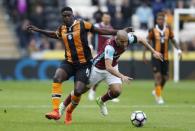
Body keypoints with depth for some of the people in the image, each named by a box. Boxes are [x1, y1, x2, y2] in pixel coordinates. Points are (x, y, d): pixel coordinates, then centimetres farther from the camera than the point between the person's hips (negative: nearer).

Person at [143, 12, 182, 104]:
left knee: (165, 77, 8)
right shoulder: (153, 30, -7)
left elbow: (172, 40, 10)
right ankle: (158, 97, -4)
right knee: (158, 75, -13)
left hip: (165, 57, 4)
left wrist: (178, 49, -3)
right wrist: (144, 54, -2)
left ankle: (156, 91, 33)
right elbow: (147, 42, 1)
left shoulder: (168, 29, 1)